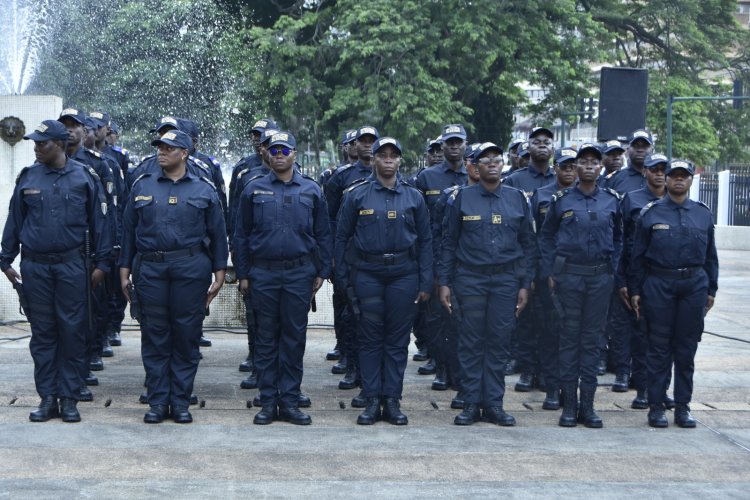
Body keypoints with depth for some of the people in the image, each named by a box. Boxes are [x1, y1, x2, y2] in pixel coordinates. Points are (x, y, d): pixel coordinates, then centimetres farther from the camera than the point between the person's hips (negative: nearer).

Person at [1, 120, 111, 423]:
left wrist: (101, 263, -2)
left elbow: (99, 222, 1)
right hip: (35, 266, 2)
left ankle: (70, 398, 9)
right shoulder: (27, 178, 5)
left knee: (73, 332, 1)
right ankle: (48, 398, 13)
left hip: (72, 264, -2)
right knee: (42, 332, 6)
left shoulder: (84, 178, -1)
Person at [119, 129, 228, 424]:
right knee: (154, 337, 3)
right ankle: (158, 402, 11)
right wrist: (125, 270, 7)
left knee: (187, 337, 2)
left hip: (191, 269, -1)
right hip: (150, 268, 1)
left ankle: (181, 402, 11)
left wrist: (219, 274, 2)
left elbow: (217, 233, 8)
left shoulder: (204, 190, 7)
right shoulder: (142, 187, 10)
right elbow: (128, 231, 12)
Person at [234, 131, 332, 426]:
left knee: (294, 338, 2)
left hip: (299, 274, 0)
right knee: (266, 338, 4)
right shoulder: (254, 190, 5)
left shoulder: (311, 191, 6)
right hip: (263, 274, 0)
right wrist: (243, 274, 3)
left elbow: (323, 235, 10)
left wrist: (322, 272, 4)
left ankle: (290, 401, 9)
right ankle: (268, 402, 10)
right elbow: (241, 234, 8)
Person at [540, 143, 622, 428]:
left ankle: (588, 404, 10)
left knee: (592, 338, 5)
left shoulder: (612, 201, 6)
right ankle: (569, 405, 7)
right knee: (569, 337, 1)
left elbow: (618, 238, 14)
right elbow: (546, 238, 6)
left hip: (600, 277, 2)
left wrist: (613, 270, 5)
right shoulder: (561, 200, 1)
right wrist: (549, 273, -1)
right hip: (569, 274, -2)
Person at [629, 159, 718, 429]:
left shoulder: (703, 214, 10)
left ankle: (682, 407, 14)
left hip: (694, 285, 2)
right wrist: (635, 290, 0)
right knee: (659, 348, 2)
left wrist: (711, 290, 9)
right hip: (659, 285, -2)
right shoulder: (650, 213, 2)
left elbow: (710, 255, 14)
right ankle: (656, 406, 9)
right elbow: (637, 255, 4)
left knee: (687, 348, 6)